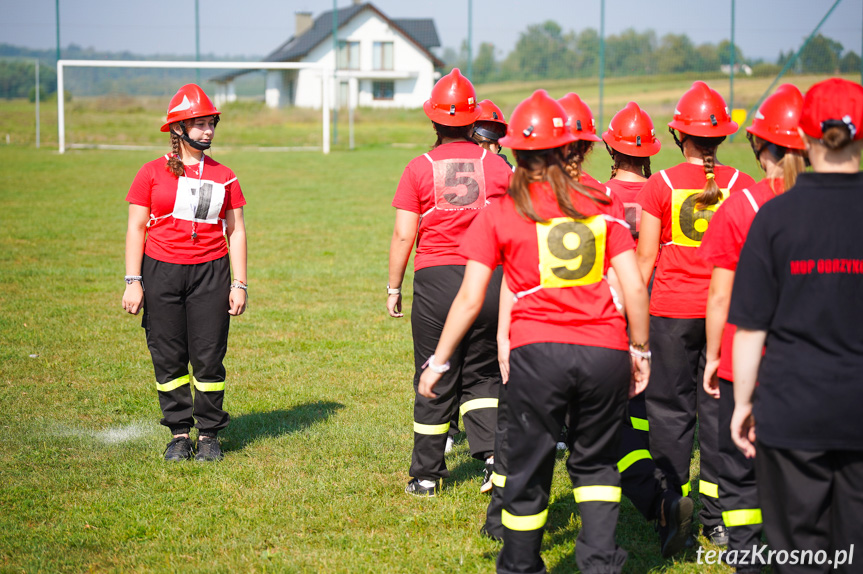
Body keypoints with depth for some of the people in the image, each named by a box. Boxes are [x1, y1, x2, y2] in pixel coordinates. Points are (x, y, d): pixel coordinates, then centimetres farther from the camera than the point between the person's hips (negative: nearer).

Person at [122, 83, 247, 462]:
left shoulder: (224, 177, 8)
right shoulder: (152, 173, 3)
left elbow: (235, 231, 10)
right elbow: (136, 228, 2)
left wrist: (239, 284, 4)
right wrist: (133, 282, -5)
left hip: (210, 273, 1)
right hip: (161, 271, -1)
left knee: (209, 356, -1)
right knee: (168, 357, 2)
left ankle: (209, 433, 12)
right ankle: (179, 433, 13)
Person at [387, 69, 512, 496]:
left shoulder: (419, 169, -2)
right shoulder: (496, 165, 2)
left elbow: (403, 235, -4)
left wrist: (393, 287, 6)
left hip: (436, 280, -1)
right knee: (482, 374, 15)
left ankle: (426, 475, 15)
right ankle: (493, 450, -5)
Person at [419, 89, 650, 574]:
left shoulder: (501, 214, 3)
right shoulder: (600, 207, 8)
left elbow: (470, 300, 1)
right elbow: (635, 287, 5)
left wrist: (439, 360, 10)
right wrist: (641, 349, 17)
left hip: (538, 350, -2)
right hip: (605, 351, 2)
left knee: (530, 468, 12)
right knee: (595, 462, 19)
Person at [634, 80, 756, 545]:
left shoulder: (660, 186, -4)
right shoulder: (740, 185, -1)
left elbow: (646, 257, -2)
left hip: (673, 310, -1)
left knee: (671, 407, 8)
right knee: (719, 406, 8)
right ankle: (717, 515, 10)